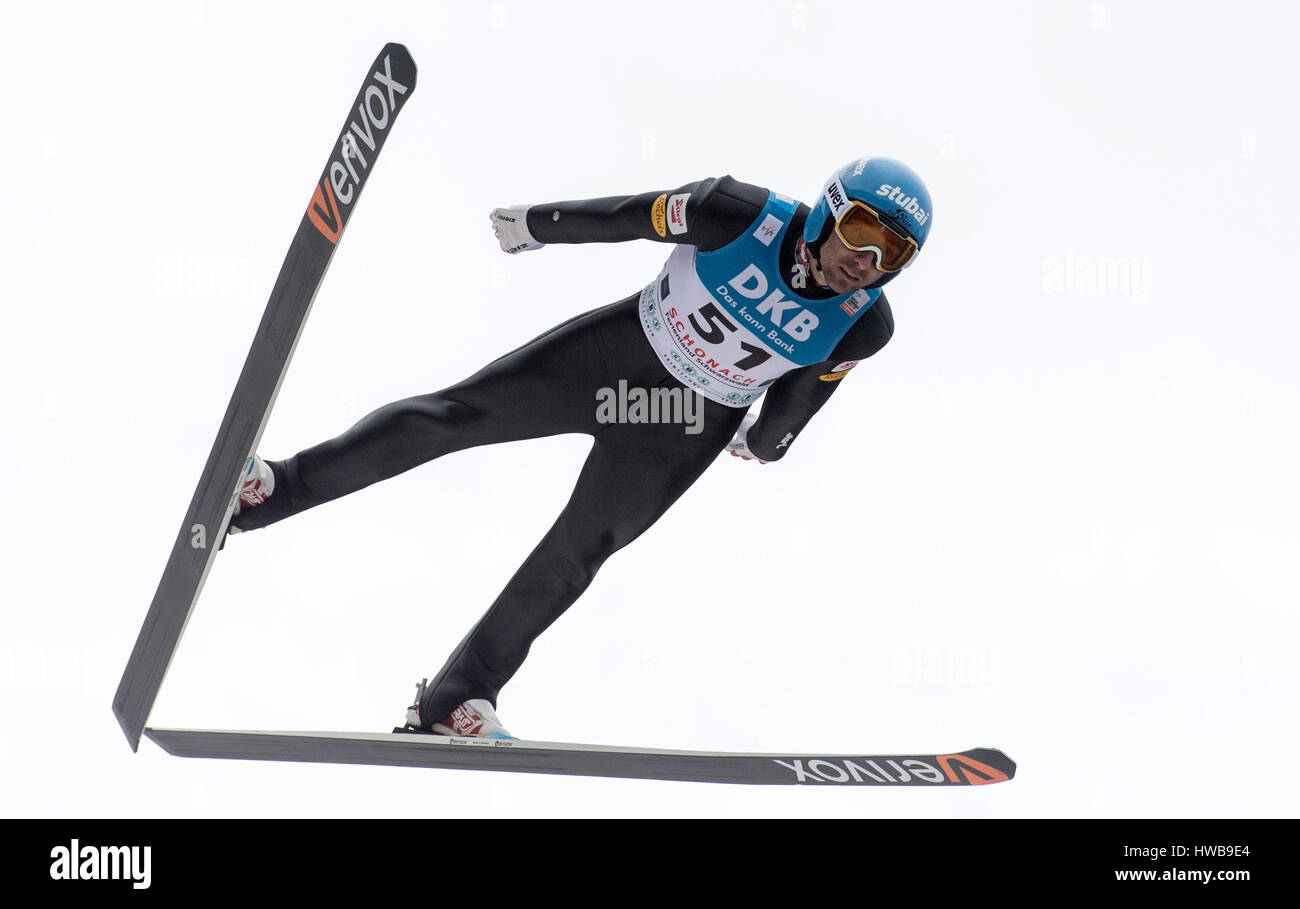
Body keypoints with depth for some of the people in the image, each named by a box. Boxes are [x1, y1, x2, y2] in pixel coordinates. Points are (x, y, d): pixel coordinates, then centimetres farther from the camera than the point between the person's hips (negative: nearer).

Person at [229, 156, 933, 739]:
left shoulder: (863, 326, -19)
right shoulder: (745, 217, -26)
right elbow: (621, 217, -12)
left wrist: (765, 441, 19)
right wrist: (531, 224, 1)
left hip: (688, 430, 1)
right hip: (620, 347, -1)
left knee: (576, 552, -2)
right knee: (452, 414, -6)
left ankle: (453, 701, 8)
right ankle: (268, 491, 2)